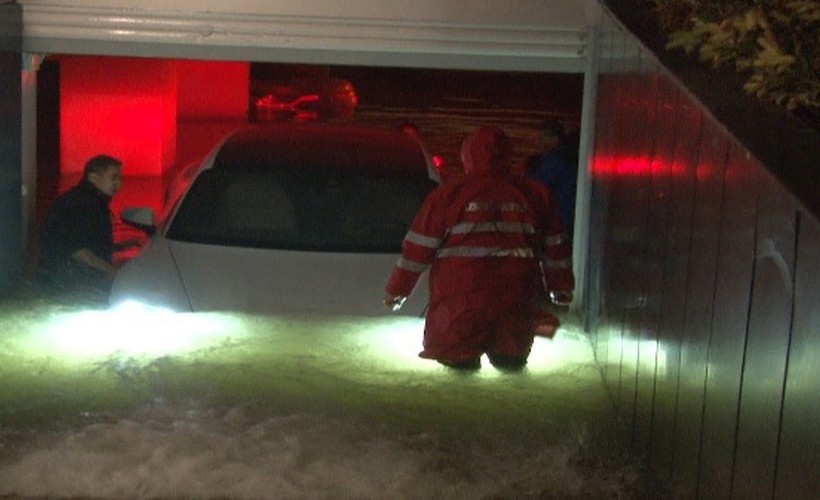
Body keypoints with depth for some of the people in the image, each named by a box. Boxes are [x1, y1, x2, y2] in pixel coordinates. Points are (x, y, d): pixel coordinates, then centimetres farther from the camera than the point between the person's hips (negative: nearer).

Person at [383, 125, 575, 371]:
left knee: (451, 353, 13)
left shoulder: (448, 194, 0)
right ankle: (508, 352, -9)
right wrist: (562, 287, 28)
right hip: (517, 294, 2)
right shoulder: (536, 194, 8)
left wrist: (396, 289, 11)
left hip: (460, 295, -2)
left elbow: (418, 248, 2)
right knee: (512, 359, 18)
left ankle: (461, 354, -13)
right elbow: (555, 247, 15)